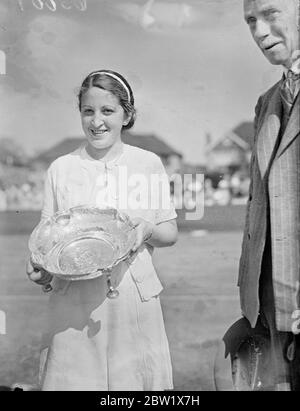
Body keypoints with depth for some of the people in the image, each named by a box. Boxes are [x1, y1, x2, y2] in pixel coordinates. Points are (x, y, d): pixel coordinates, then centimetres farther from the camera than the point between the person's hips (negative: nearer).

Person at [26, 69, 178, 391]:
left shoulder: (149, 164, 4)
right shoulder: (61, 168, 5)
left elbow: (171, 233, 8)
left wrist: (148, 231, -13)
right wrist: (40, 271, -13)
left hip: (133, 298, 0)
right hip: (73, 303, 0)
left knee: (133, 379, 5)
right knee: (72, 378, 3)